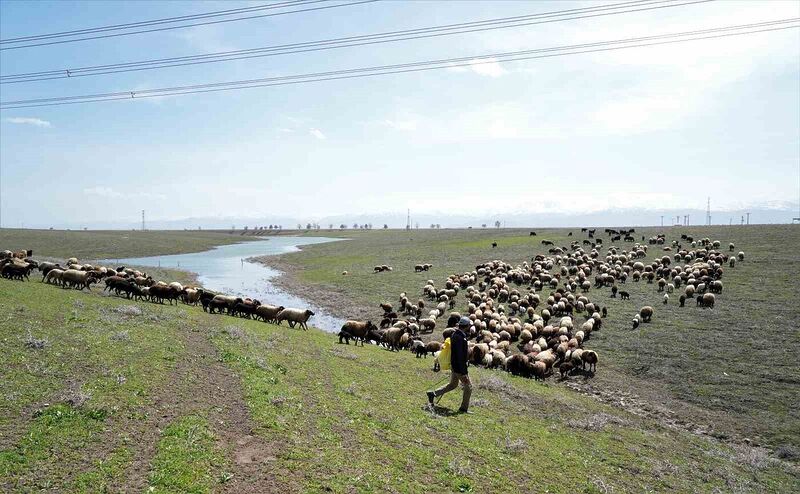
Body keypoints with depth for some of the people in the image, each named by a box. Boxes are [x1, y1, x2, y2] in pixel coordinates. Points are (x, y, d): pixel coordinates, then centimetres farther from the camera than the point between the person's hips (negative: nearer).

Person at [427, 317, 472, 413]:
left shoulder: (454, 334, 6)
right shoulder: (461, 338, -25)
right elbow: (461, 357, -27)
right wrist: (464, 373, -24)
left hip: (453, 365, 9)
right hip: (459, 368, -9)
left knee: (452, 384, 22)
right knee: (468, 386, 6)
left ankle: (433, 394, 18)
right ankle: (464, 408, 14)